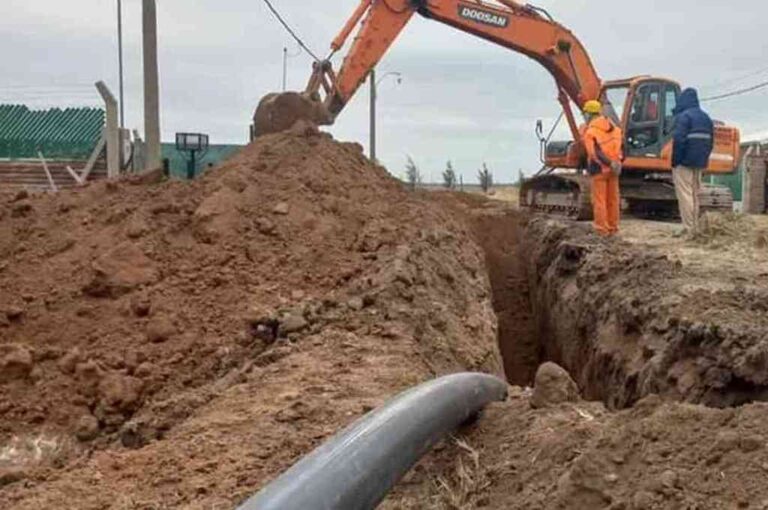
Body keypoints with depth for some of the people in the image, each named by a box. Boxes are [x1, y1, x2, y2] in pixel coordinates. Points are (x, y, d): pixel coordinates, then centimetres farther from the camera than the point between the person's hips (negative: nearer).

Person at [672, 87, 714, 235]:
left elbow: (679, 140, -20)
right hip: (700, 163, 8)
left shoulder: (683, 116, -12)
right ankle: (695, 227, 16)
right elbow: (710, 141, 17)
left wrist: (675, 161, -13)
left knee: (685, 195, -6)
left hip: (685, 162, -8)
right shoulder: (705, 117, 15)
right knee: (695, 195, 14)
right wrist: (704, 158, 20)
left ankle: (689, 229, -9)